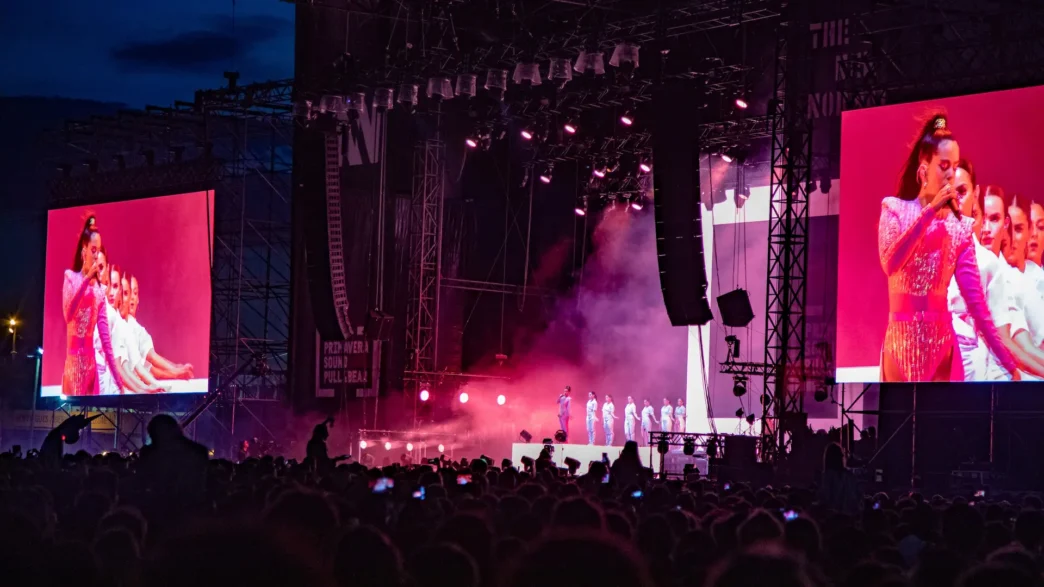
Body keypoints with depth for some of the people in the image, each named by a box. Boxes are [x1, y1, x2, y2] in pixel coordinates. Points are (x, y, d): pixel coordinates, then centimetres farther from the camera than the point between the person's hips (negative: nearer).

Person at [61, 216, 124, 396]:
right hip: (73, 358, -4)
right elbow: (67, 314, -16)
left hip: (91, 360, 4)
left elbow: (105, 335, 9)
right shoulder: (71, 277, 1)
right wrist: (86, 280, -19)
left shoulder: (99, 290, 11)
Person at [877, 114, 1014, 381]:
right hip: (902, 336, -1)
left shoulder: (960, 226, 4)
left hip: (942, 338, 1)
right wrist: (930, 212, -17)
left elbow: (975, 299, 1)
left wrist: (1009, 362, -5)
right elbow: (890, 263, -18)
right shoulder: (895, 208, 1)